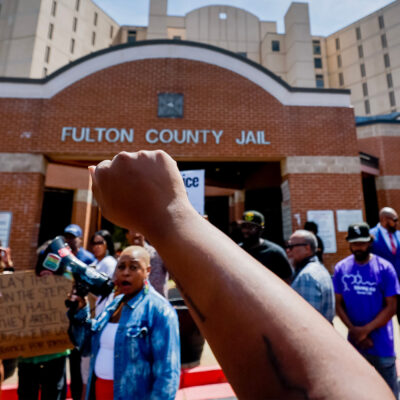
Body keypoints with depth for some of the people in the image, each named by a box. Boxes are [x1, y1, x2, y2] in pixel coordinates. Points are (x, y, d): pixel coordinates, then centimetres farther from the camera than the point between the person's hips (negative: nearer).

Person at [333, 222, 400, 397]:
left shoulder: (384, 268, -12)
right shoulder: (341, 268, -6)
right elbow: (339, 304, -2)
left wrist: (365, 330, -15)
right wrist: (354, 330, -12)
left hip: (382, 343, -2)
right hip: (354, 342, 2)